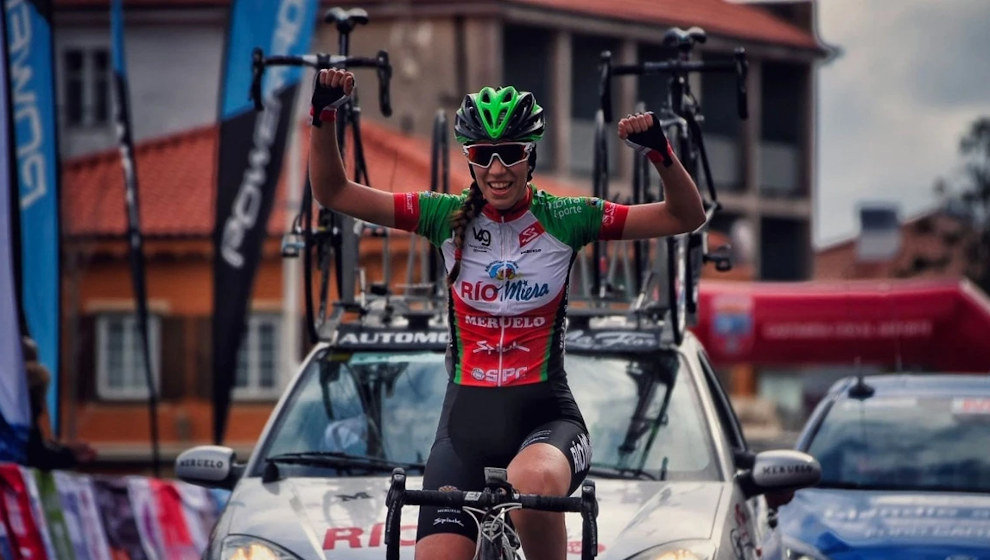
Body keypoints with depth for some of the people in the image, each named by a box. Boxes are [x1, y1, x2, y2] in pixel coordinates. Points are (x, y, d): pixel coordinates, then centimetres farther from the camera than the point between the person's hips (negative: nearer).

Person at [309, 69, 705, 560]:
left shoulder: (565, 220, -2)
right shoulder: (449, 217, 2)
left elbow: (686, 216, -3)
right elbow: (334, 193, 2)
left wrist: (660, 152, -20)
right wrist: (324, 115, -13)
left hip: (544, 414, -2)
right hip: (468, 415, 2)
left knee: (532, 482, -39)